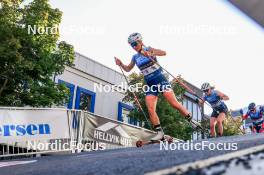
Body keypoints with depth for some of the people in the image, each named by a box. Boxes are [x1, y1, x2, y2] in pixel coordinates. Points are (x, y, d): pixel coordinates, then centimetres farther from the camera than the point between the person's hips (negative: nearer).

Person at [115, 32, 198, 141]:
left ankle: (192, 120, 6)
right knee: (150, 110, -11)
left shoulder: (148, 49, -4)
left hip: (160, 80, -4)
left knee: (174, 104, -11)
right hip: (149, 84, 5)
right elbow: (128, 69, 24)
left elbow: (163, 53, -21)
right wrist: (120, 64, 4)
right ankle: (159, 133, -5)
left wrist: (150, 53, -38)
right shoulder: (135, 57, 11)